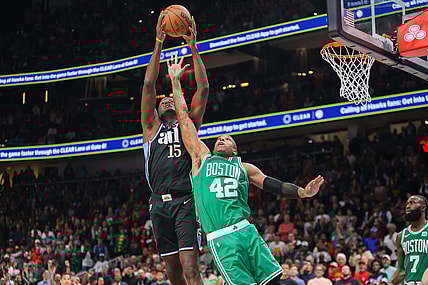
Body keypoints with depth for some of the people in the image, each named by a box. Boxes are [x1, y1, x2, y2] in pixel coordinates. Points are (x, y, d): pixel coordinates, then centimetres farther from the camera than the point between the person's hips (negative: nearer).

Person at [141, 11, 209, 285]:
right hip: (160, 203, 3)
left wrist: (193, 47, 2)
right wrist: (159, 43, 3)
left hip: (185, 202, -3)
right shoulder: (152, 127, 17)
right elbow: (149, 84, 8)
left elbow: (203, 88, 5)